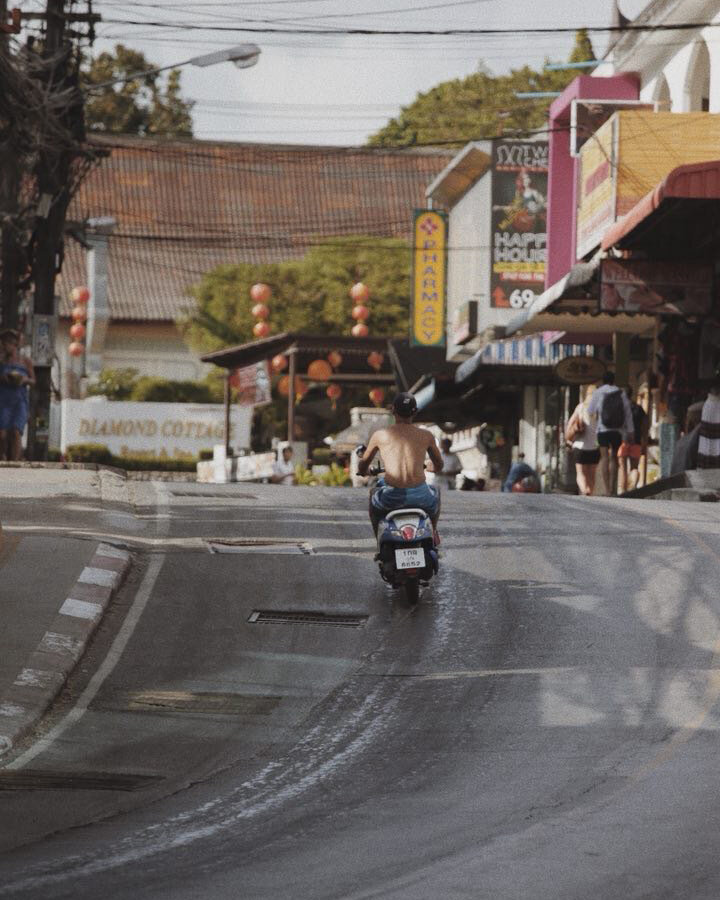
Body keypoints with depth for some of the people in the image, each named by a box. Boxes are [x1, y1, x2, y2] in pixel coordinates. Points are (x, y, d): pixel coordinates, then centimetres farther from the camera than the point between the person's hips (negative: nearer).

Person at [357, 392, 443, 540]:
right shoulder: (426, 435, 4)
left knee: (374, 493, 38)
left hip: (391, 498, -1)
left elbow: (362, 467, 15)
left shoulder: (380, 435, 2)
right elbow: (439, 465, 21)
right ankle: (433, 533, 53)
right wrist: (436, 469, 46)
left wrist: (363, 471, 40)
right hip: (420, 497, 1)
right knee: (434, 491, 39)